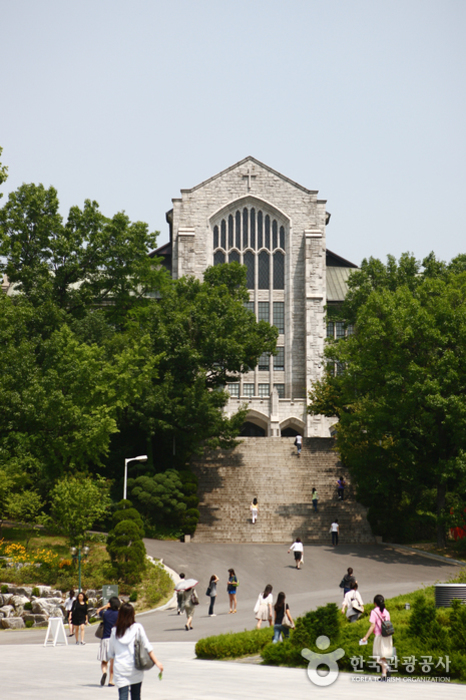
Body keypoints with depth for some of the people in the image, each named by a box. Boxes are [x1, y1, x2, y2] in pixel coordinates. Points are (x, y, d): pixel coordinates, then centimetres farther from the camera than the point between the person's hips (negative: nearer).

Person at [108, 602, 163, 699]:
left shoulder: (115, 631, 4)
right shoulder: (137, 627, 0)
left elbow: (111, 653, 9)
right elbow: (147, 646, -2)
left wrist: (113, 666, 25)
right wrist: (156, 662, 2)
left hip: (120, 668, 0)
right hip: (135, 669, 0)